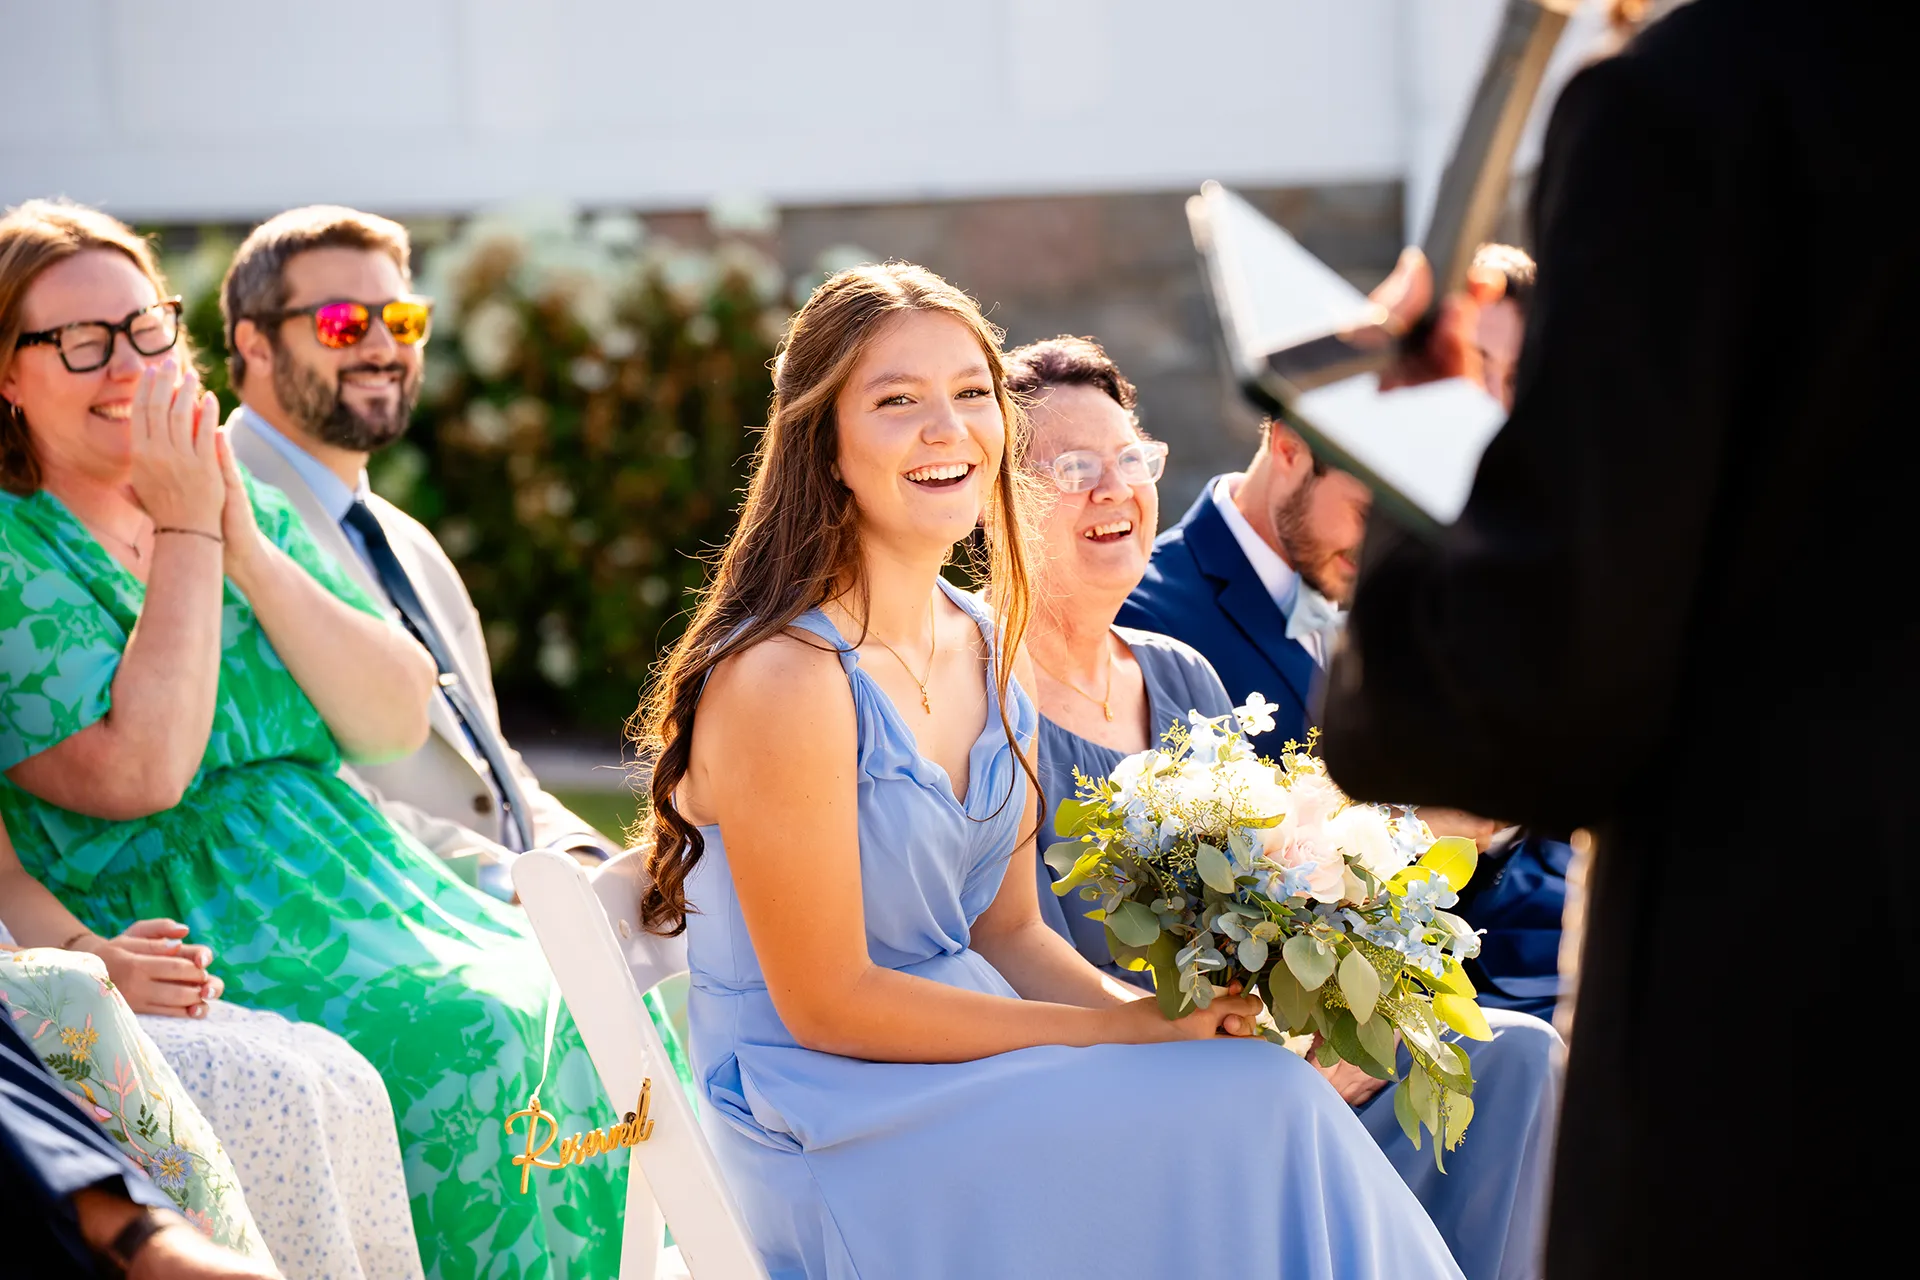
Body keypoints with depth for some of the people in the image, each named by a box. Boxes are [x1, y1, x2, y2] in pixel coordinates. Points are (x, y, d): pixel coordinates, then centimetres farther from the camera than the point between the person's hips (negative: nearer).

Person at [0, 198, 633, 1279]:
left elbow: (398, 723, 2)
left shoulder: (256, 512, 15)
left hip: (374, 895, 6)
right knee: (482, 1050, -28)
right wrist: (186, 534, -11)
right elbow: (140, 771, -18)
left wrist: (242, 541, -7)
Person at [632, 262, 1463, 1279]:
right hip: (828, 1120, -8)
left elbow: (1007, 930, 10)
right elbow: (826, 1004, -18)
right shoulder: (782, 678, -19)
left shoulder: (980, 643, 8)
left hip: (961, 1048, 8)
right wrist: (1118, 1030, -16)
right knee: (1258, 1112, -18)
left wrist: (1155, 1009, -10)